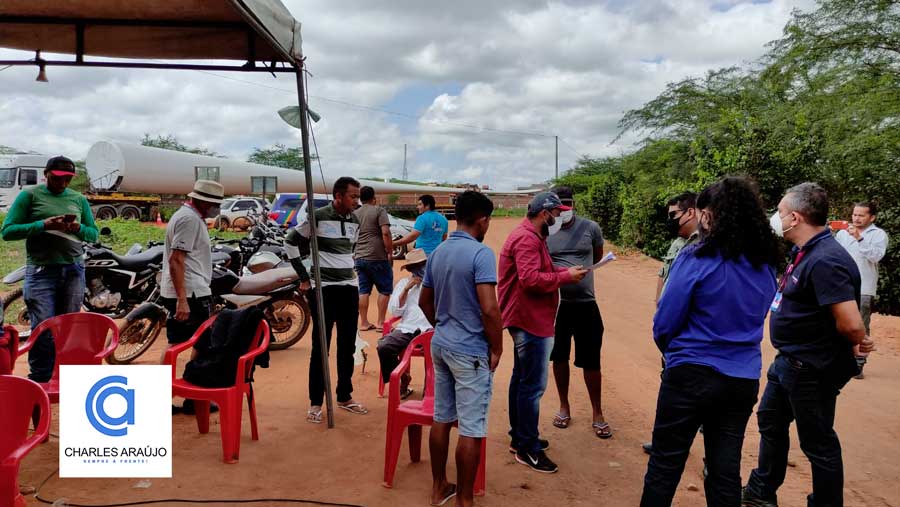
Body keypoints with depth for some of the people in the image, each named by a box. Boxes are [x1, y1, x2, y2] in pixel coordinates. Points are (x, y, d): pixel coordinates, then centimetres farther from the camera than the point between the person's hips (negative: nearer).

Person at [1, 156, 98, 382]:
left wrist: (79, 228, -7)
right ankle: (39, 383, 6)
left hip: (74, 270, 4)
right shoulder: (29, 196, 2)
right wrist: (43, 224, -16)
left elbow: (94, 234, 15)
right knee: (44, 330, -7)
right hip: (41, 270, -3)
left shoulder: (79, 199, 13)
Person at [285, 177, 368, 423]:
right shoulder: (318, 217, -10)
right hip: (323, 289, -6)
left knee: (348, 345, 11)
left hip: (349, 287, 6)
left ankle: (344, 396, 23)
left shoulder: (354, 221, 8)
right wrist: (304, 277, -4)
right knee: (320, 346, 0)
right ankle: (316, 402, 11)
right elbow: (290, 241, -3)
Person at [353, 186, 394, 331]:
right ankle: (380, 322, 5)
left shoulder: (354, 214, 12)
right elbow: (385, 233, -17)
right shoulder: (379, 211, -5)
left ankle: (363, 323, 12)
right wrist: (390, 252, -10)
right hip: (377, 258, -6)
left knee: (363, 290, 10)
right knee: (385, 289, 5)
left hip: (359, 258, 6)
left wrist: (353, 254, 26)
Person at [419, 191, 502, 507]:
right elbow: (489, 309, -24)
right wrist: (497, 349, -11)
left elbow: (424, 302, 15)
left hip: (440, 345, 8)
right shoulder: (481, 254, -18)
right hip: (471, 351, -8)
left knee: (442, 419, 17)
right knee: (471, 429, 3)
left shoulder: (437, 253, 7)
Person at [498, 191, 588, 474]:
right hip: (531, 321, -12)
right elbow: (531, 279, -29)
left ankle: (520, 437, 30)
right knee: (533, 385, -6)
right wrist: (566, 276, -19)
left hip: (526, 320, 12)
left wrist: (563, 271, 4)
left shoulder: (531, 237, 16)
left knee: (521, 379, 18)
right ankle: (528, 449, 3)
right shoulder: (527, 239, -19)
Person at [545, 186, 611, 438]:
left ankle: (597, 414, 18)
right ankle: (564, 407, 31)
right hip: (556, 304, 1)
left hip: (586, 304, -1)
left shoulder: (590, 228, -1)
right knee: (559, 357, 13)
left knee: (591, 361, 4)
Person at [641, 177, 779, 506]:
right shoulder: (765, 263, 4)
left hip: (692, 375, -6)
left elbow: (665, 322, -12)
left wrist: (670, 351, 8)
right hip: (744, 379, 6)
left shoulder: (697, 258, -15)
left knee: (665, 465, 8)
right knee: (726, 470, 14)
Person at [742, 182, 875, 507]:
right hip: (789, 361, 11)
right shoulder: (805, 252, 6)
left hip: (811, 370, -11)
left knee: (818, 443, 5)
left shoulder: (825, 260, -26)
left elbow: (851, 325, -32)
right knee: (771, 421, 22)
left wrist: (857, 343, -12)